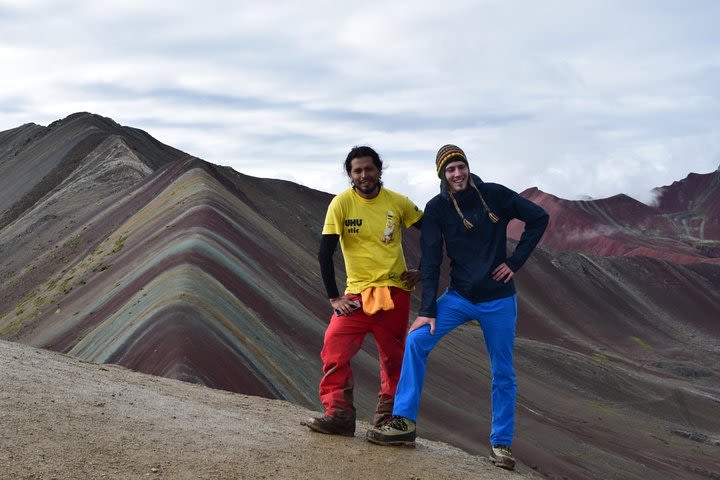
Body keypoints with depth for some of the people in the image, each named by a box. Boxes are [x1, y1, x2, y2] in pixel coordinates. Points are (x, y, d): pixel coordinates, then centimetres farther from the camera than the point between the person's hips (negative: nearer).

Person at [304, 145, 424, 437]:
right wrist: (333, 298, -9)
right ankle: (339, 414, -13)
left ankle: (387, 413, 23)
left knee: (394, 357, 6)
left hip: (395, 291, 1)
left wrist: (422, 271, 4)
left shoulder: (398, 203, -1)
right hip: (357, 293, -1)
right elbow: (325, 252, -7)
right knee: (335, 347, -18)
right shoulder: (341, 203, -6)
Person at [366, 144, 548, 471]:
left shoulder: (495, 195, -8)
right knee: (417, 340, -18)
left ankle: (501, 444, 19)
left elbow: (539, 218, 1)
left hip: (499, 300, -1)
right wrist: (427, 310, -13)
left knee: (503, 374, 5)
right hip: (459, 297, 1)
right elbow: (430, 262, -6)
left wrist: (515, 262, -6)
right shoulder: (437, 208, -5)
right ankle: (404, 423, -14)